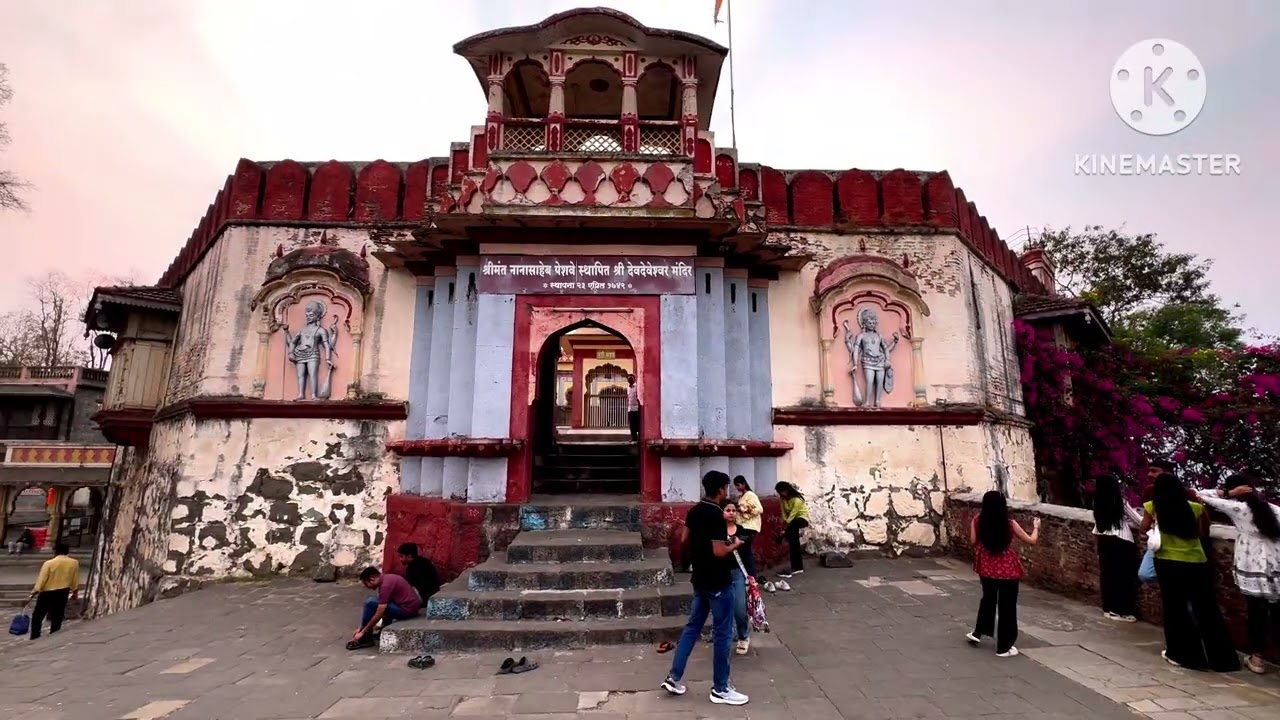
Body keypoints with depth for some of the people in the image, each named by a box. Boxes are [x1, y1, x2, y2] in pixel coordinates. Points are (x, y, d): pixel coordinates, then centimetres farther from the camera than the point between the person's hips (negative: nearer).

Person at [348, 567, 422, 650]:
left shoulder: (386, 585, -17)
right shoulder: (386, 579, 11)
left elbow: (379, 615, -16)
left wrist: (362, 632, -5)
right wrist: (361, 627, 18)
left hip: (406, 609, -10)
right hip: (412, 606, 10)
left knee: (370, 603, -9)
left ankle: (366, 638, 4)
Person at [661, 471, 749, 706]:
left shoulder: (694, 511, 4)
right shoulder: (716, 515, -22)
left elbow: (686, 540, 14)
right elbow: (719, 552, -25)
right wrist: (735, 545, -8)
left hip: (700, 579, 8)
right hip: (718, 582, -8)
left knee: (692, 626, 17)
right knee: (722, 634, 5)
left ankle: (674, 677, 22)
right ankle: (720, 689, 16)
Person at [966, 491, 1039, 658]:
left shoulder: (977, 521, -10)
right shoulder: (1009, 523, -16)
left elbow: (973, 542, -1)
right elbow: (1031, 541, -2)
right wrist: (1036, 527, 16)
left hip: (986, 567, 3)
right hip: (1007, 569, -3)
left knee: (988, 599, 25)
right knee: (1007, 606, 10)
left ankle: (978, 633, 35)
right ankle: (1003, 647, 19)